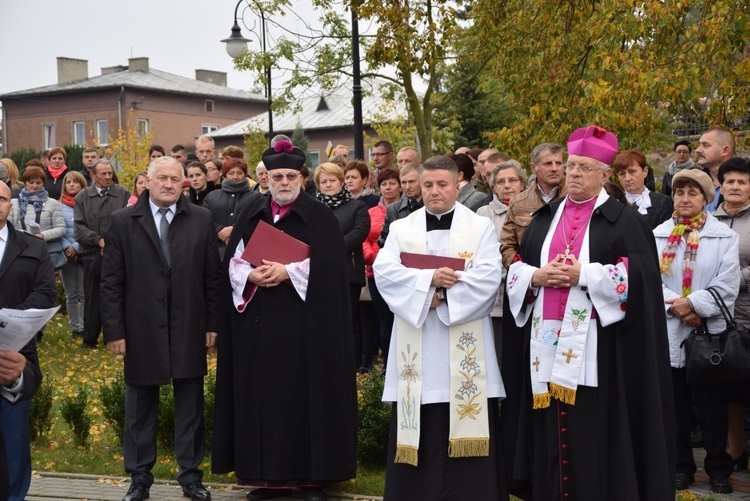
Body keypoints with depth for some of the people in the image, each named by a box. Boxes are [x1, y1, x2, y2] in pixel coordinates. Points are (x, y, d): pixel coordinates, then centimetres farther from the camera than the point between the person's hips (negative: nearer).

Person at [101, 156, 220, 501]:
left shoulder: (201, 219, 3)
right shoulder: (122, 222, 1)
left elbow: (211, 276, 4)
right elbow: (111, 282, -1)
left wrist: (212, 323, 0)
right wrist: (114, 330, -6)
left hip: (189, 330, 1)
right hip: (141, 331, 0)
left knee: (190, 408, 8)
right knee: (140, 408, 10)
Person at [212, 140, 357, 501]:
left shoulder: (319, 217, 1)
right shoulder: (252, 216, 12)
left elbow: (328, 264, -9)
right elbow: (234, 261, 7)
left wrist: (288, 272, -18)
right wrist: (252, 276, -12)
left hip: (304, 323, -4)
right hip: (259, 323, 4)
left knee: (305, 394, -2)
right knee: (264, 396, 4)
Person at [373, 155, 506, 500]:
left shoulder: (480, 228, 6)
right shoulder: (401, 229, 12)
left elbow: (487, 277, -7)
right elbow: (384, 271, -4)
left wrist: (441, 296, -14)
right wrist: (429, 280, -16)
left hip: (464, 346, -2)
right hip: (416, 348, 2)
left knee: (465, 421, -2)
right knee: (420, 433, 2)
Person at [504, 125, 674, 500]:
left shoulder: (624, 221, 2)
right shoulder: (543, 219, 16)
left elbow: (640, 275, -10)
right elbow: (516, 269, 15)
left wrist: (584, 275, -16)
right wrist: (536, 276, -7)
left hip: (596, 345, -4)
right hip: (546, 341, 5)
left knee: (594, 433, -4)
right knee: (550, 432, 6)